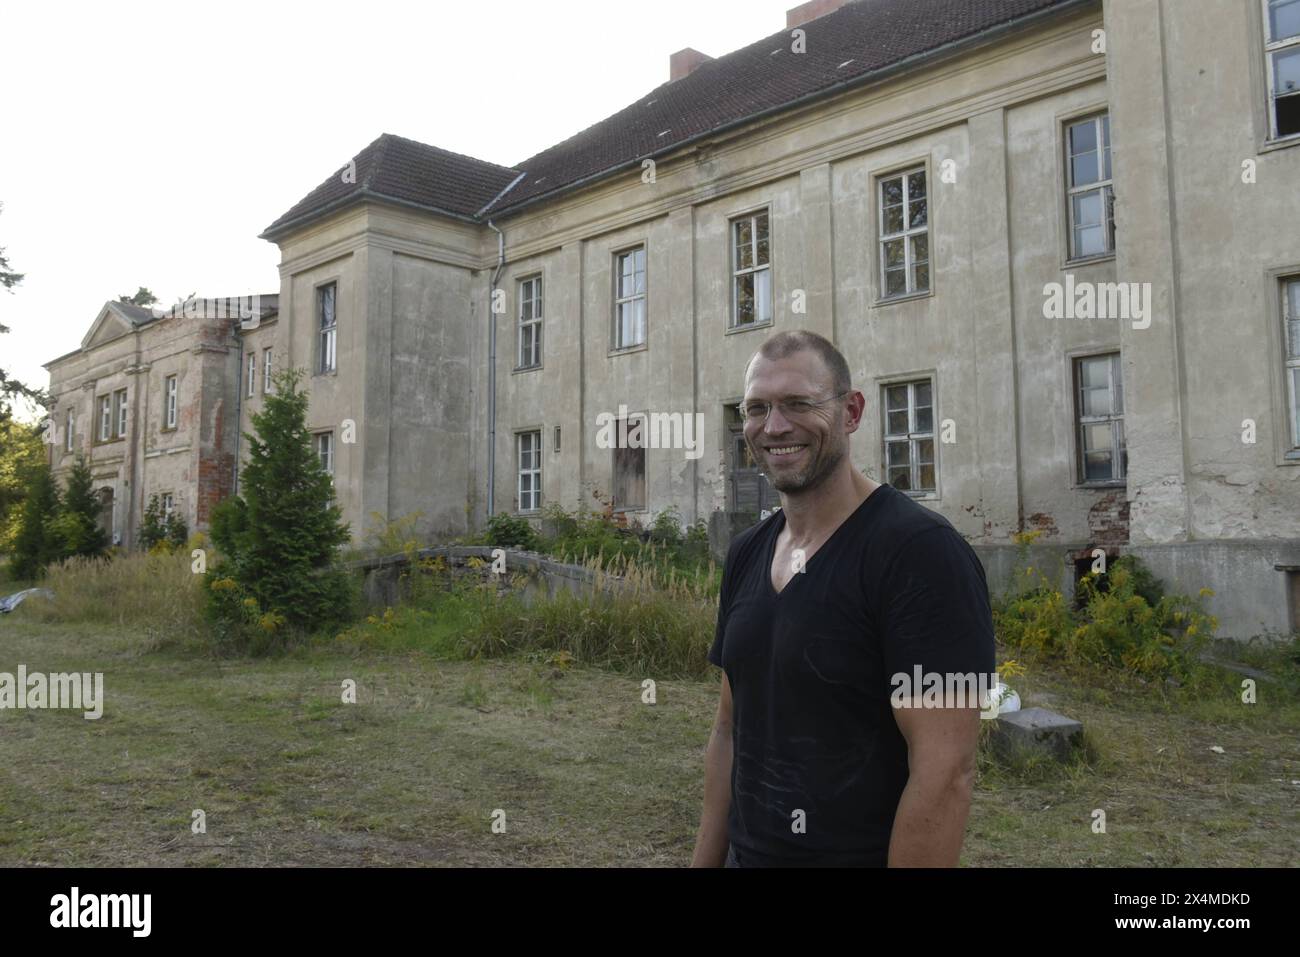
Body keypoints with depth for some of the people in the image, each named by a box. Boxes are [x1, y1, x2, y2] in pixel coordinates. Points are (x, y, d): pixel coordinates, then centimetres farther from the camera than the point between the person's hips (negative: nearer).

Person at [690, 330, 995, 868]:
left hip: (861, 853, -6)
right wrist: (705, 860, 8)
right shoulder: (745, 555, 4)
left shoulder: (922, 551, -19)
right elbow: (731, 728, 10)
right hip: (746, 854, 7)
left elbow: (945, 773, -22)